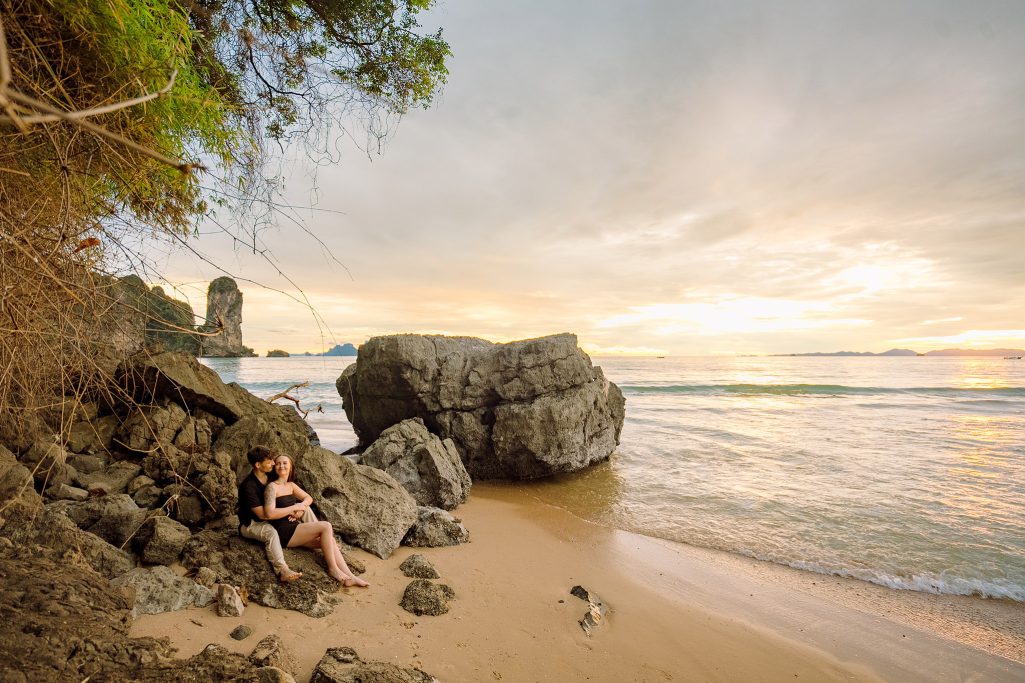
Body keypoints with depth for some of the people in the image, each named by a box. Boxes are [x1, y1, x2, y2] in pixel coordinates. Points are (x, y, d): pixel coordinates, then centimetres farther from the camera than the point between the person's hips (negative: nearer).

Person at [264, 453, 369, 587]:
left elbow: (309, 498, 20)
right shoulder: (272, 487, -10)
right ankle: (333, 568, -11)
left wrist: (301, 508, -2)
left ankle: (350, 576, -15)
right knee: (326, 527, -22)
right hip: (283, 533, -7)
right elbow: (269, 513, -22)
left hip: (294, 528, 7)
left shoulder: (291, 485, 14)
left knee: (330, 540, -12)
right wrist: (294, 507, -14)